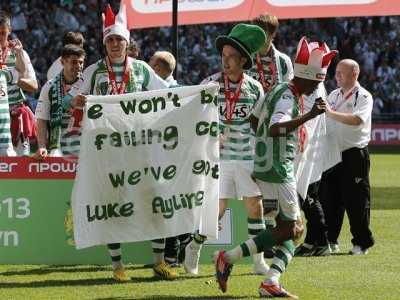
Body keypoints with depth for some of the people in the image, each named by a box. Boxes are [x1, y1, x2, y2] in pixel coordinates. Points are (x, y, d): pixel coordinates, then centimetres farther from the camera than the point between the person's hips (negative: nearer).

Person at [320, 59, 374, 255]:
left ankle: (362, 242, 5)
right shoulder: (334, 95, 16)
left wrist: (331, 113, -32)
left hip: (354, 155, -6)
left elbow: (357, 120, -25)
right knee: (329, 197, 6)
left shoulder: (364, 97, -7)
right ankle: (329, 240, 14)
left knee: (356, 199, -3)